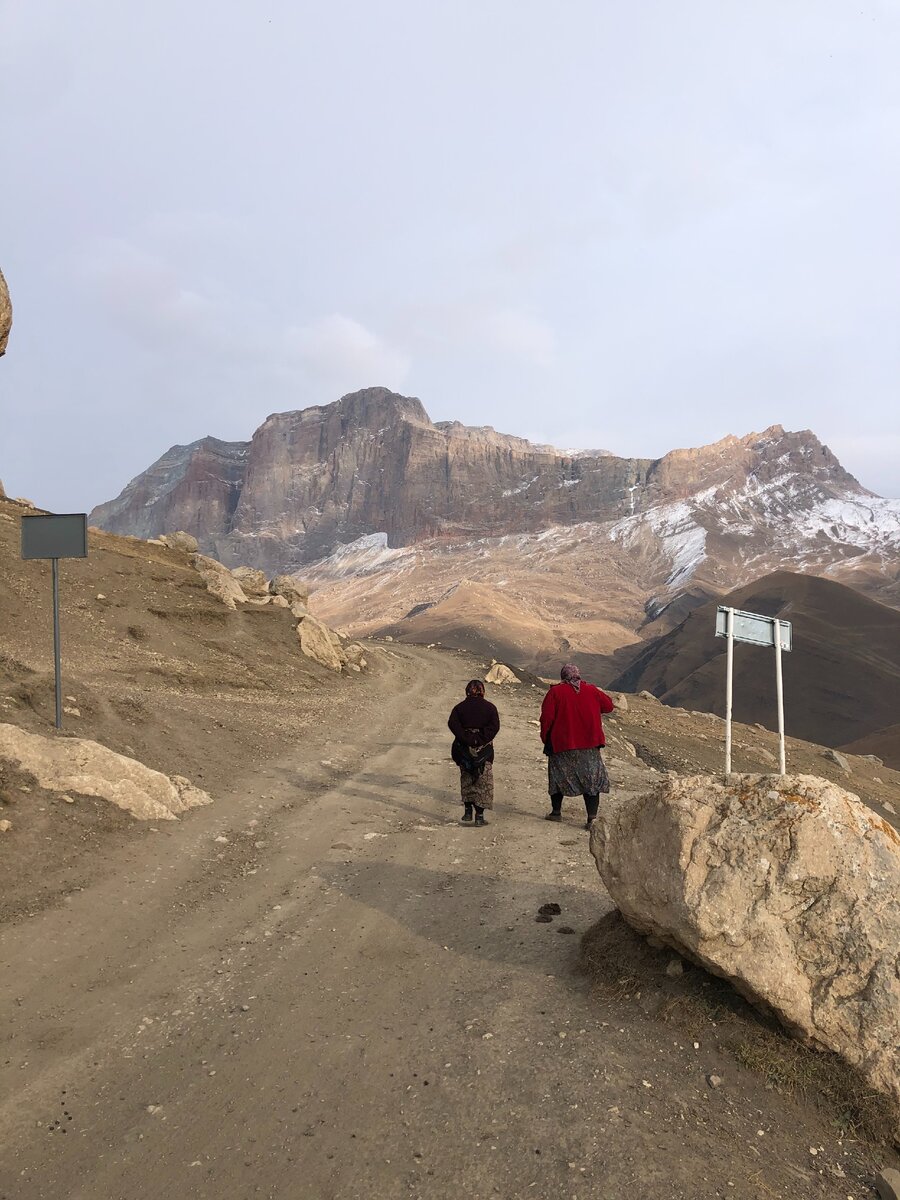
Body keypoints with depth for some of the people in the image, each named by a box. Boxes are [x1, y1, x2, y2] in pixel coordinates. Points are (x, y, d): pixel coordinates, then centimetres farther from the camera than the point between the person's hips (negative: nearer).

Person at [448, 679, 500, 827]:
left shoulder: (460, 707, 3)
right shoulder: (490, 707, 1)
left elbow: (452, 724, -12)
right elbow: (494, 726, -12)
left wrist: (466, 739, -13)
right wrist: (481, 740, -12)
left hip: (464, 749, 1)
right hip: (484, 750, -1)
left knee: (466, 780, 16)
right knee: (483, 782, 5)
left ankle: (468, 810, 13)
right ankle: (479, 815, 2)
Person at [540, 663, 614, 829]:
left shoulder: (556, 692, -7)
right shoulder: (591, 691, 1)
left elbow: (546, 717, -10)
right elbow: (609, 706, 11)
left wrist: (545, 738, 3)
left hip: (562, 743, -1)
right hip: (589, 744, 1)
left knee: (558, 777, 16)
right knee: (591, 779, 6)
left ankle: (556, 812, 25)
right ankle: (591, 818, -2)